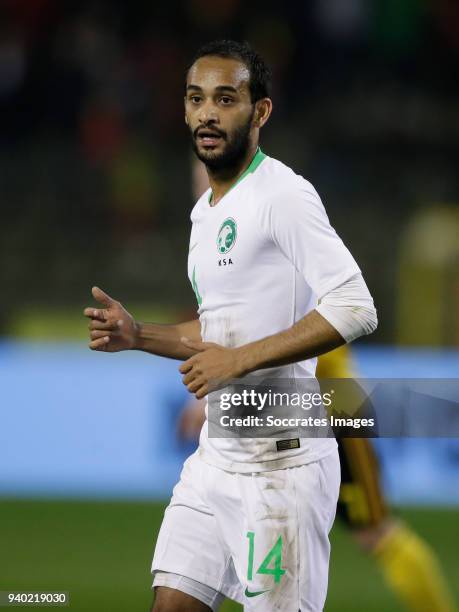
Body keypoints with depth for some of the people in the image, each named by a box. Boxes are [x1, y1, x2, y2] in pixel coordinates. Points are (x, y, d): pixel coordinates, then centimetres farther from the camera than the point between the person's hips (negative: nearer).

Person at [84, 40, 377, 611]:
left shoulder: (283, 195, -13)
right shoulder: (206, 210, 17)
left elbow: (354, 309, -22)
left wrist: (239, 360, -22)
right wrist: (137, 335, 11)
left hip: (280, 461, -9)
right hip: (215, 454, 9)